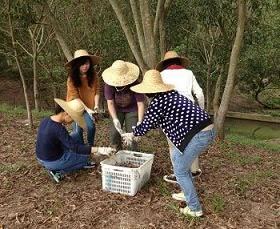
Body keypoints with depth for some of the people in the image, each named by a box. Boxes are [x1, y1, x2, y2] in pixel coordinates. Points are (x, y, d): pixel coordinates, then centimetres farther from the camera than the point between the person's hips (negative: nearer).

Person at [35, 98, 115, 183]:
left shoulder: (45, 120, -4)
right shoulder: (58, 129, -30)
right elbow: (76, 148, -31)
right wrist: (98, 150, -32)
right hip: (52, 162, -8)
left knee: (75, 137, 15)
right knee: (85, 154, 6)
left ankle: (82, 163, 24)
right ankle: (58, 171, 7)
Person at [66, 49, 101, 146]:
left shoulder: (93, 75, -12)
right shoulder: (72, 78, -19)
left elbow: (96, 91, -8)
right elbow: (75, 97, -21)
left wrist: (96, 106, -20)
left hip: (89, 107, 2)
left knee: (91, 126, -12)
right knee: (78, 130, 0)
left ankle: (91, 146, 10)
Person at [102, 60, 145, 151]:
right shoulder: (109, 85, -26)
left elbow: (140, 104, -28)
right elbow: (110, 103, -23)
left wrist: (139, 122, -38)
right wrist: (115, 119, -36)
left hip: (132, 109, -2)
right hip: (117, 109, 2)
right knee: (115, 133, -6)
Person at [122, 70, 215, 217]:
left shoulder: (157, 102, -12)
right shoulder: (170, 94, 16)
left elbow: (146, 125, 0)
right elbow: (158, 121, 26)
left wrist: (132, 135, 20)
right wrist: (138, 132, 34)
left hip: (197, 135, -9)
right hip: (206, 130, 9)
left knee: (180, 171, 7)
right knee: (177, 158, 26)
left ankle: (195, 208, 19)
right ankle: (187, 193, 40)